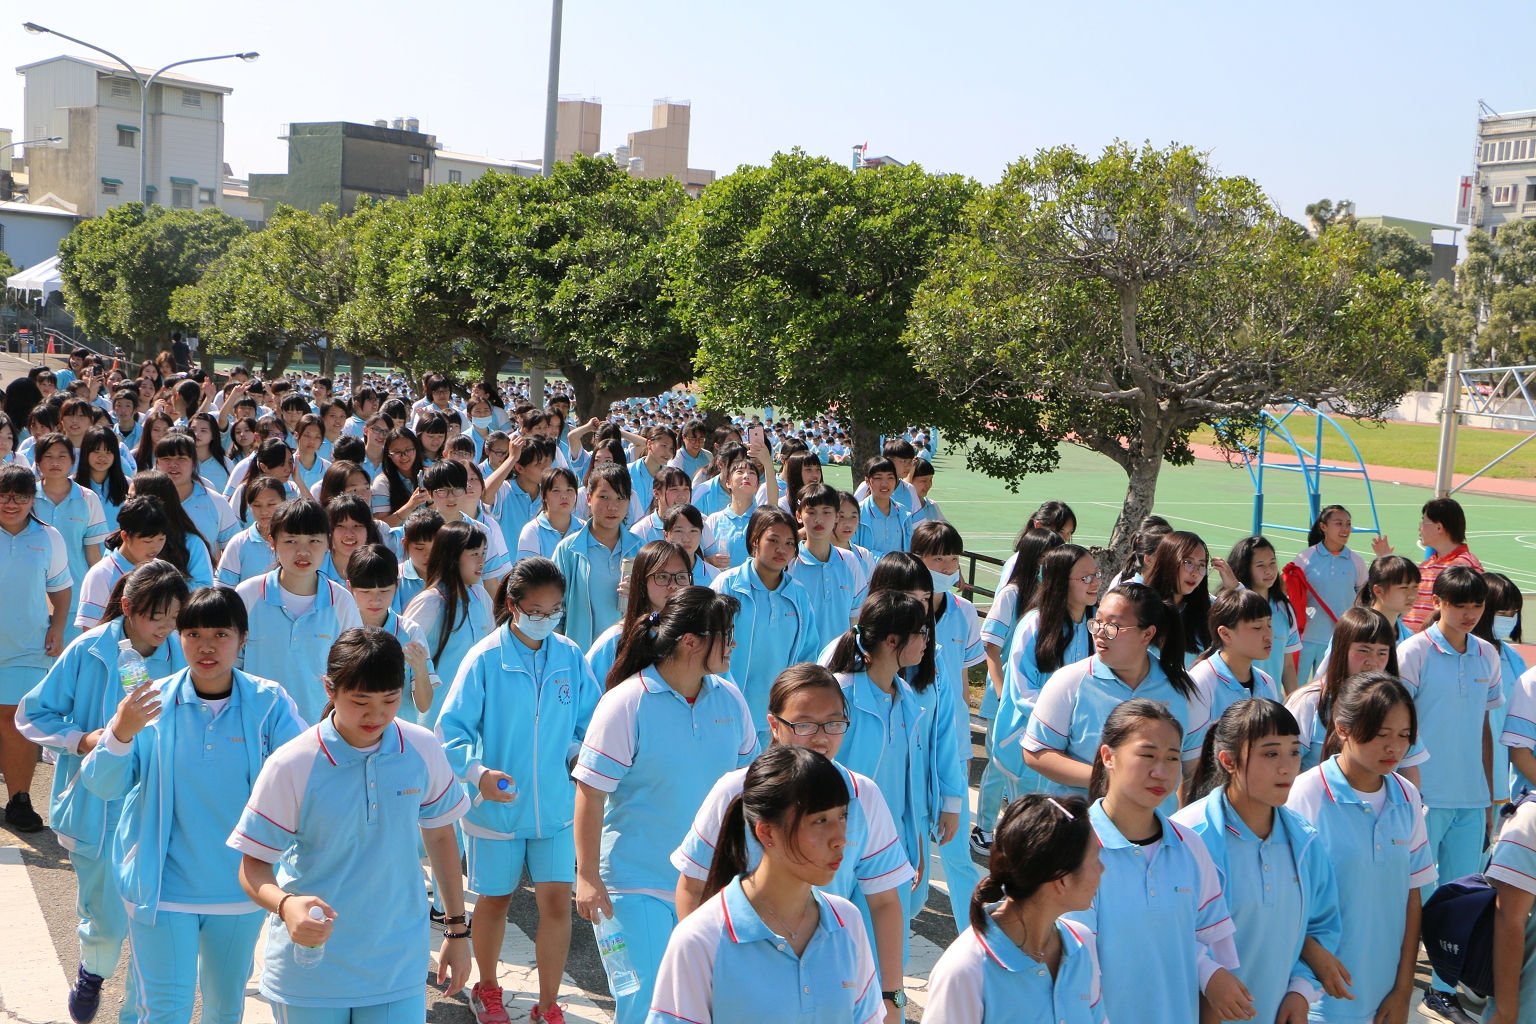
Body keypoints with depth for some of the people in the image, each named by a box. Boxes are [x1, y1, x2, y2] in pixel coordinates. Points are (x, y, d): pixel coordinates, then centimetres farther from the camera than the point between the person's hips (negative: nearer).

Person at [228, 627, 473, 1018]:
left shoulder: (423, 749, -6)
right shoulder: (291, 766, -15)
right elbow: (253, 866, -10)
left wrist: (458, 929, 11)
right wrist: (285, 905, -31)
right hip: (309, 968, -2)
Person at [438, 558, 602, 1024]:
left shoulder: (570, 657, -4)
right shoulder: (485, 659, -13)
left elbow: (590, 720, 3)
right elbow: (451, 728, -15)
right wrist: (477, 773, -32)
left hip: (555, 804, 2)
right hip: (496, 805, -2)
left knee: (557, 899, 0)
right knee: (496, 898, 16)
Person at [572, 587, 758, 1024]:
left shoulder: (728, 697, 2)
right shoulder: (627, 704, -14)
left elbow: (747, 775, 13)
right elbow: (590, 793, -13)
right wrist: (588, 876, -14)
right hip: (639, 882, -5)